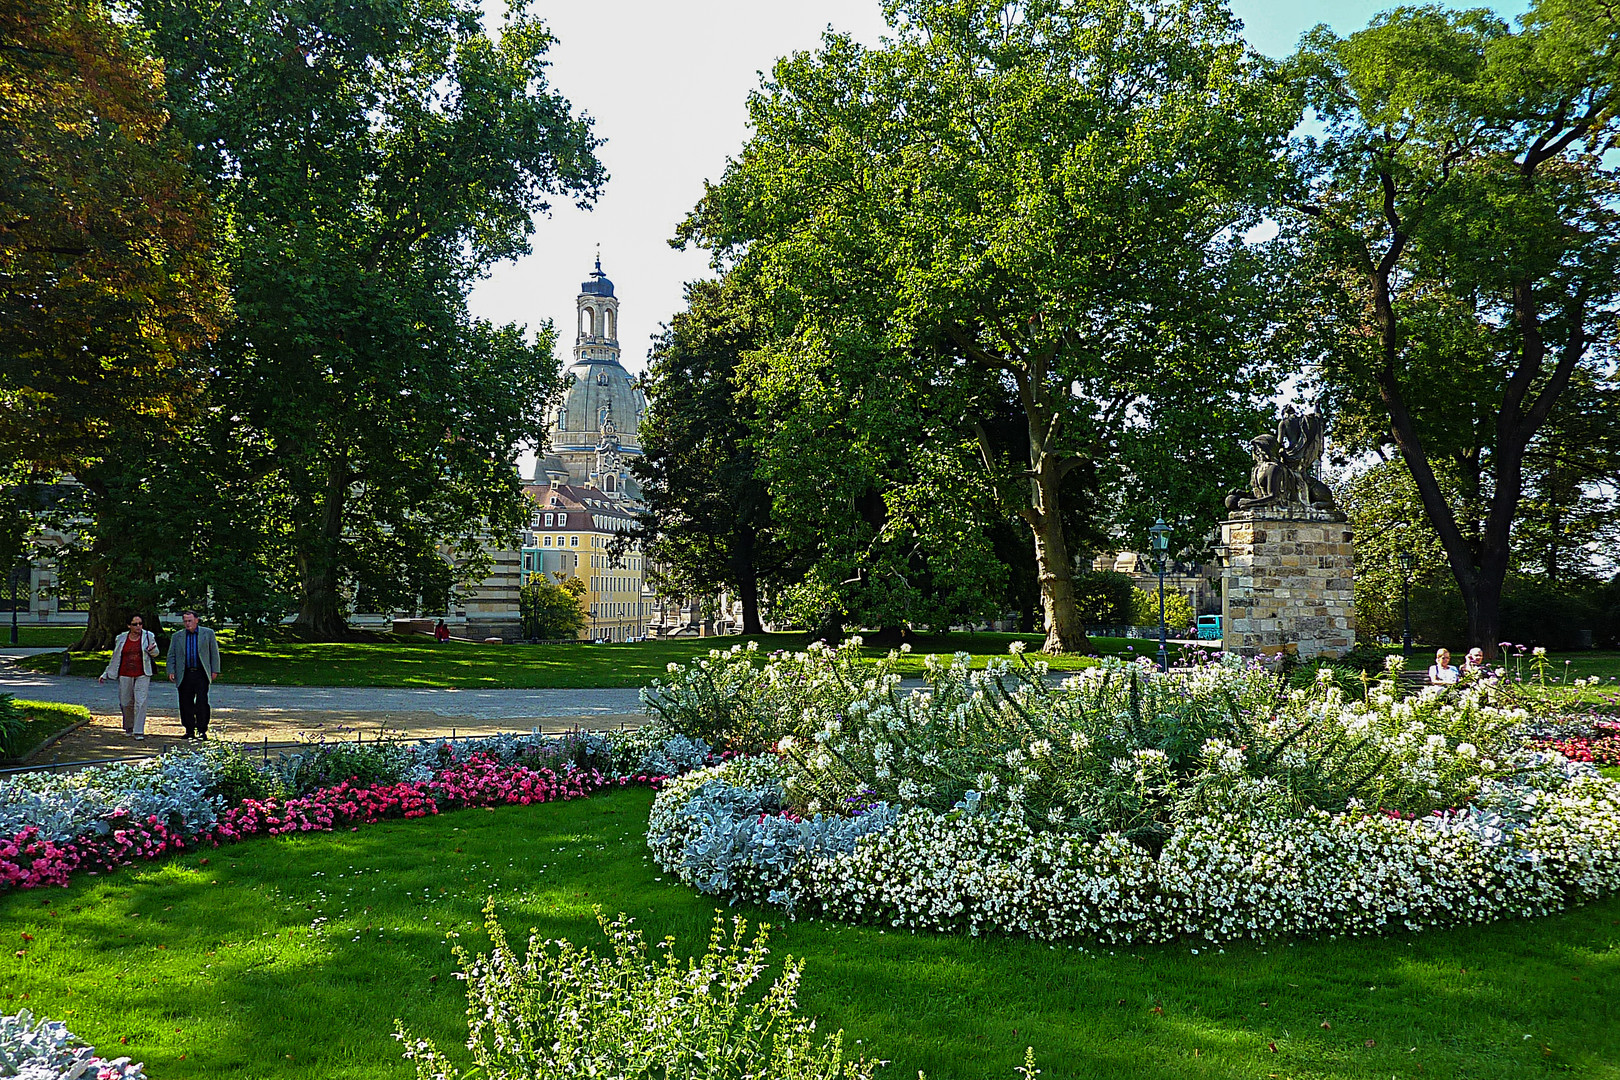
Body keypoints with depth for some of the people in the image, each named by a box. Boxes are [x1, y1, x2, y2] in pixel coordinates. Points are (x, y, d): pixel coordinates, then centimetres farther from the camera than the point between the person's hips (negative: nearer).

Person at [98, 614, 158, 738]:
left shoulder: (148, 636, 1)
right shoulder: (121, 639, 5)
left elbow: (155, 653, 10)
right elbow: (115, 658, 14)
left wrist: (152, 650, -14)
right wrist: (105, 675, 15)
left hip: (142, 675, -2)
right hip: (125, 675, 2)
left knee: (140, 702, -11)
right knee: (126, 703, 7)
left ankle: (139, 731, -10)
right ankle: (129, 727, 28)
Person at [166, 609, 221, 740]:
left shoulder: (208, 633, 7)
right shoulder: (177, 637, 13)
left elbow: (214, 652, 7)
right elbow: (171, 655, 12)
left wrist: (215, 670, 1)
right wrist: (171, 671, 0)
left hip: (201, 675, -3)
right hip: (184, 675, 3)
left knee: (202, 703, -8)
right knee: (186, 704, 3)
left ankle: (202, 731, -3)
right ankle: (189, 731, 11)